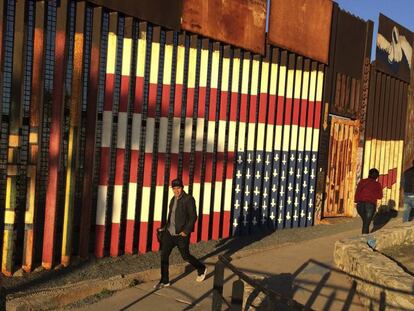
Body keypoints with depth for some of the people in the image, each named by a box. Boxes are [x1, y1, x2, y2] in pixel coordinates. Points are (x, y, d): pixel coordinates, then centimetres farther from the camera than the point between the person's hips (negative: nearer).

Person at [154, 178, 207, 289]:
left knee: (185, 256, 6)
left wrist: (186, 231, -19)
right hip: (170, 232, 6)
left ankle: (201, 269, 32)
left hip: (181, 234, -6)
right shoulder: (173, 200, 11)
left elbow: (193, 217, -16)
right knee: (164, 255, 0)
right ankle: (164, 281, 10)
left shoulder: (189, 199, -13)